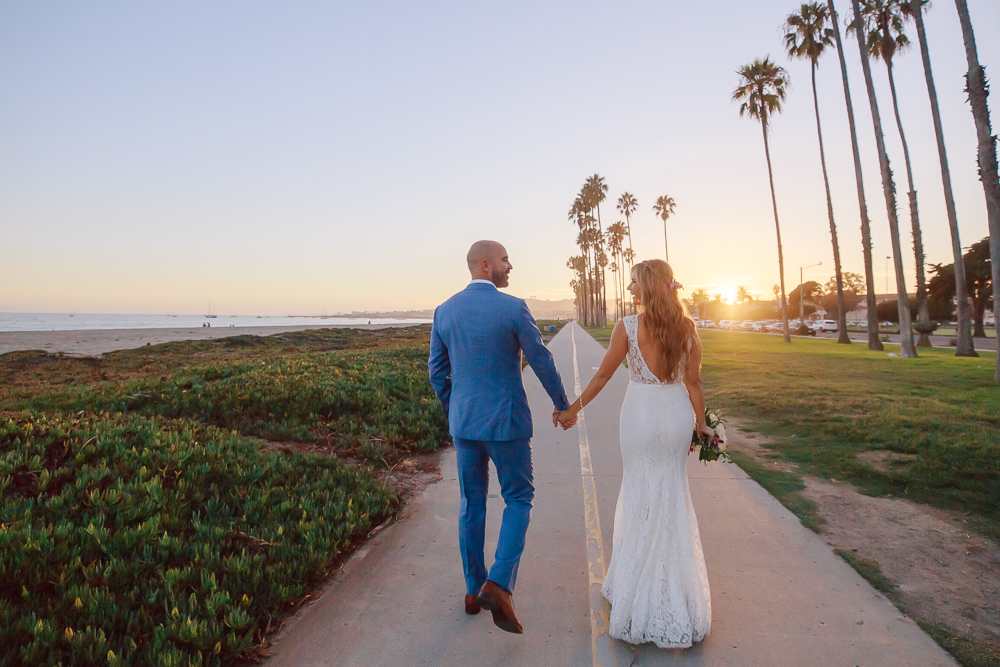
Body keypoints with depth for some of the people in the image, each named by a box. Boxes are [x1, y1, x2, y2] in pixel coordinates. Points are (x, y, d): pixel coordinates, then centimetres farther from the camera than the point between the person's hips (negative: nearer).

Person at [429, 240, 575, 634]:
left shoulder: (444, 311, 1)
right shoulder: (513, 308, -13)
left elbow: (437, 370, 7)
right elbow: (542, 362, -8)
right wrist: (562, 405, 7)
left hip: (463, 420, 5)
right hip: (506, 420, -4)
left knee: (472, 503, 16)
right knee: (519, 499, 12)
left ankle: (474, 591, 27)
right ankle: (498, 585, -3)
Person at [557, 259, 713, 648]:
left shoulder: (627, 327, -13)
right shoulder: (686, 327, -3)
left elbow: (603, 375, -8)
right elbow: (693, 382, -1)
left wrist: (574, 409, 3)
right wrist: (700, 424, 10)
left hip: (640, 414, -3)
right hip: (677, 413, 4)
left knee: (639, 493, 13)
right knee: (672, 492, 19)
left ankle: (638, 583, 30)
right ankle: (674, 583, 35)